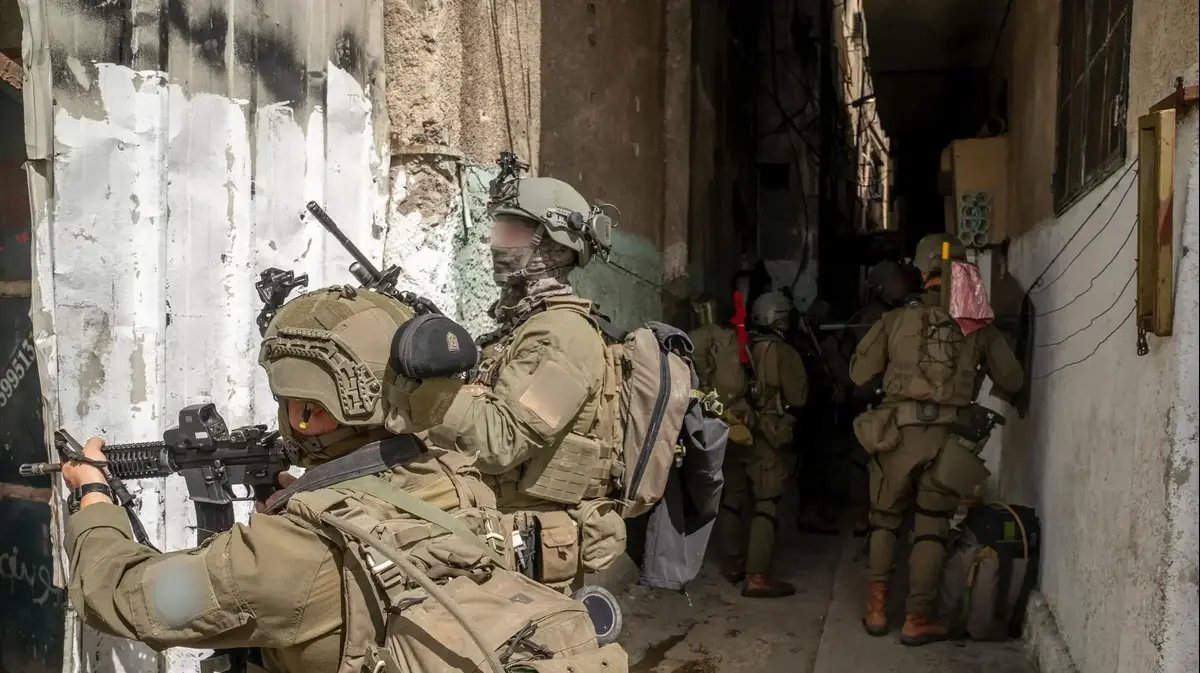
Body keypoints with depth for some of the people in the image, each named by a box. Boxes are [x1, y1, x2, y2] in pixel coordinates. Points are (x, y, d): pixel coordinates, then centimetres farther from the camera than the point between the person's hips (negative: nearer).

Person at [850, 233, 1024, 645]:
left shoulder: (897, 319, 3)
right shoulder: (978, 324, 5)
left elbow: (859, 374, 7)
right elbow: (1012, 381, 9)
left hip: (898, 433, 0)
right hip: (947, 438, 0)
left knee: (884, 520, 16)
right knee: (932, 528, 10)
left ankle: (877, 608, 18)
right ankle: (917, 620, 13)